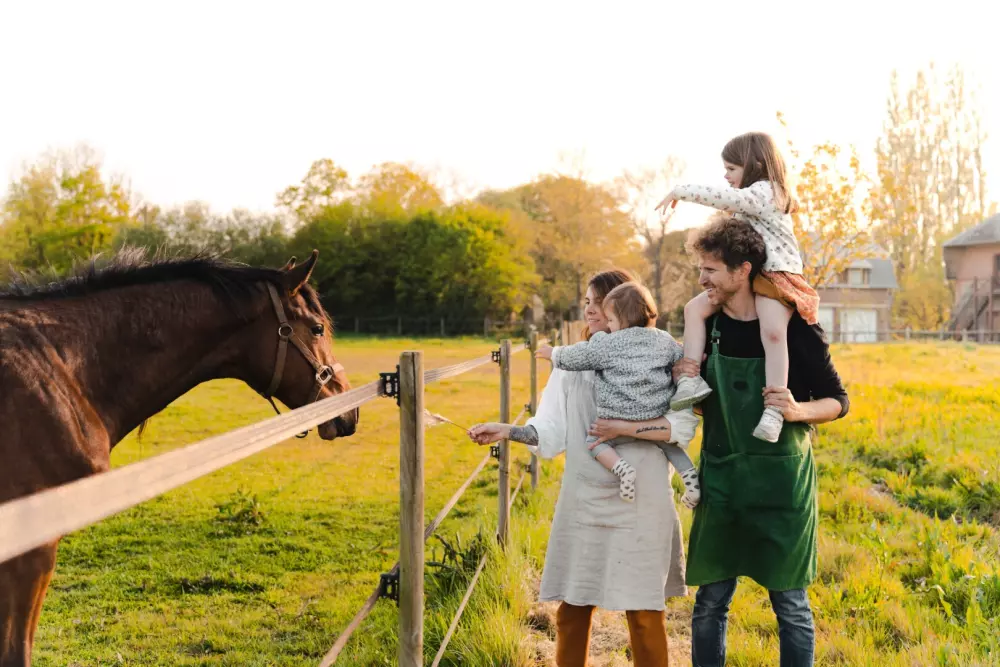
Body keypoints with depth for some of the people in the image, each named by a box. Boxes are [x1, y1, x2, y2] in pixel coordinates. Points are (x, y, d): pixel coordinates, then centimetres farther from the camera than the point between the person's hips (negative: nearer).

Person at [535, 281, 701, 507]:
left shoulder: (607, 343, -5)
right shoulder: (665, 340, 6)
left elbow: (576, 357, 3)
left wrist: (553, 353, 21)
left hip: (619, 420, -5)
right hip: (657, 418, 5)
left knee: (594, 441, 14)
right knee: (668, 442, 30)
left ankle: (621, 468, -12)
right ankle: (689, 474, 6)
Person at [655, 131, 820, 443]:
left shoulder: (764, 192, -11)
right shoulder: (750, 200, 22)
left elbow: (724, 197, -26)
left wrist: (680, 191, -17)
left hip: (777, 278, -10)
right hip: (747, 278, 10)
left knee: (772, 331, -32)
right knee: (695, 308, -5)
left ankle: (774, 410, -36)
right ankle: (690, 379, -11)